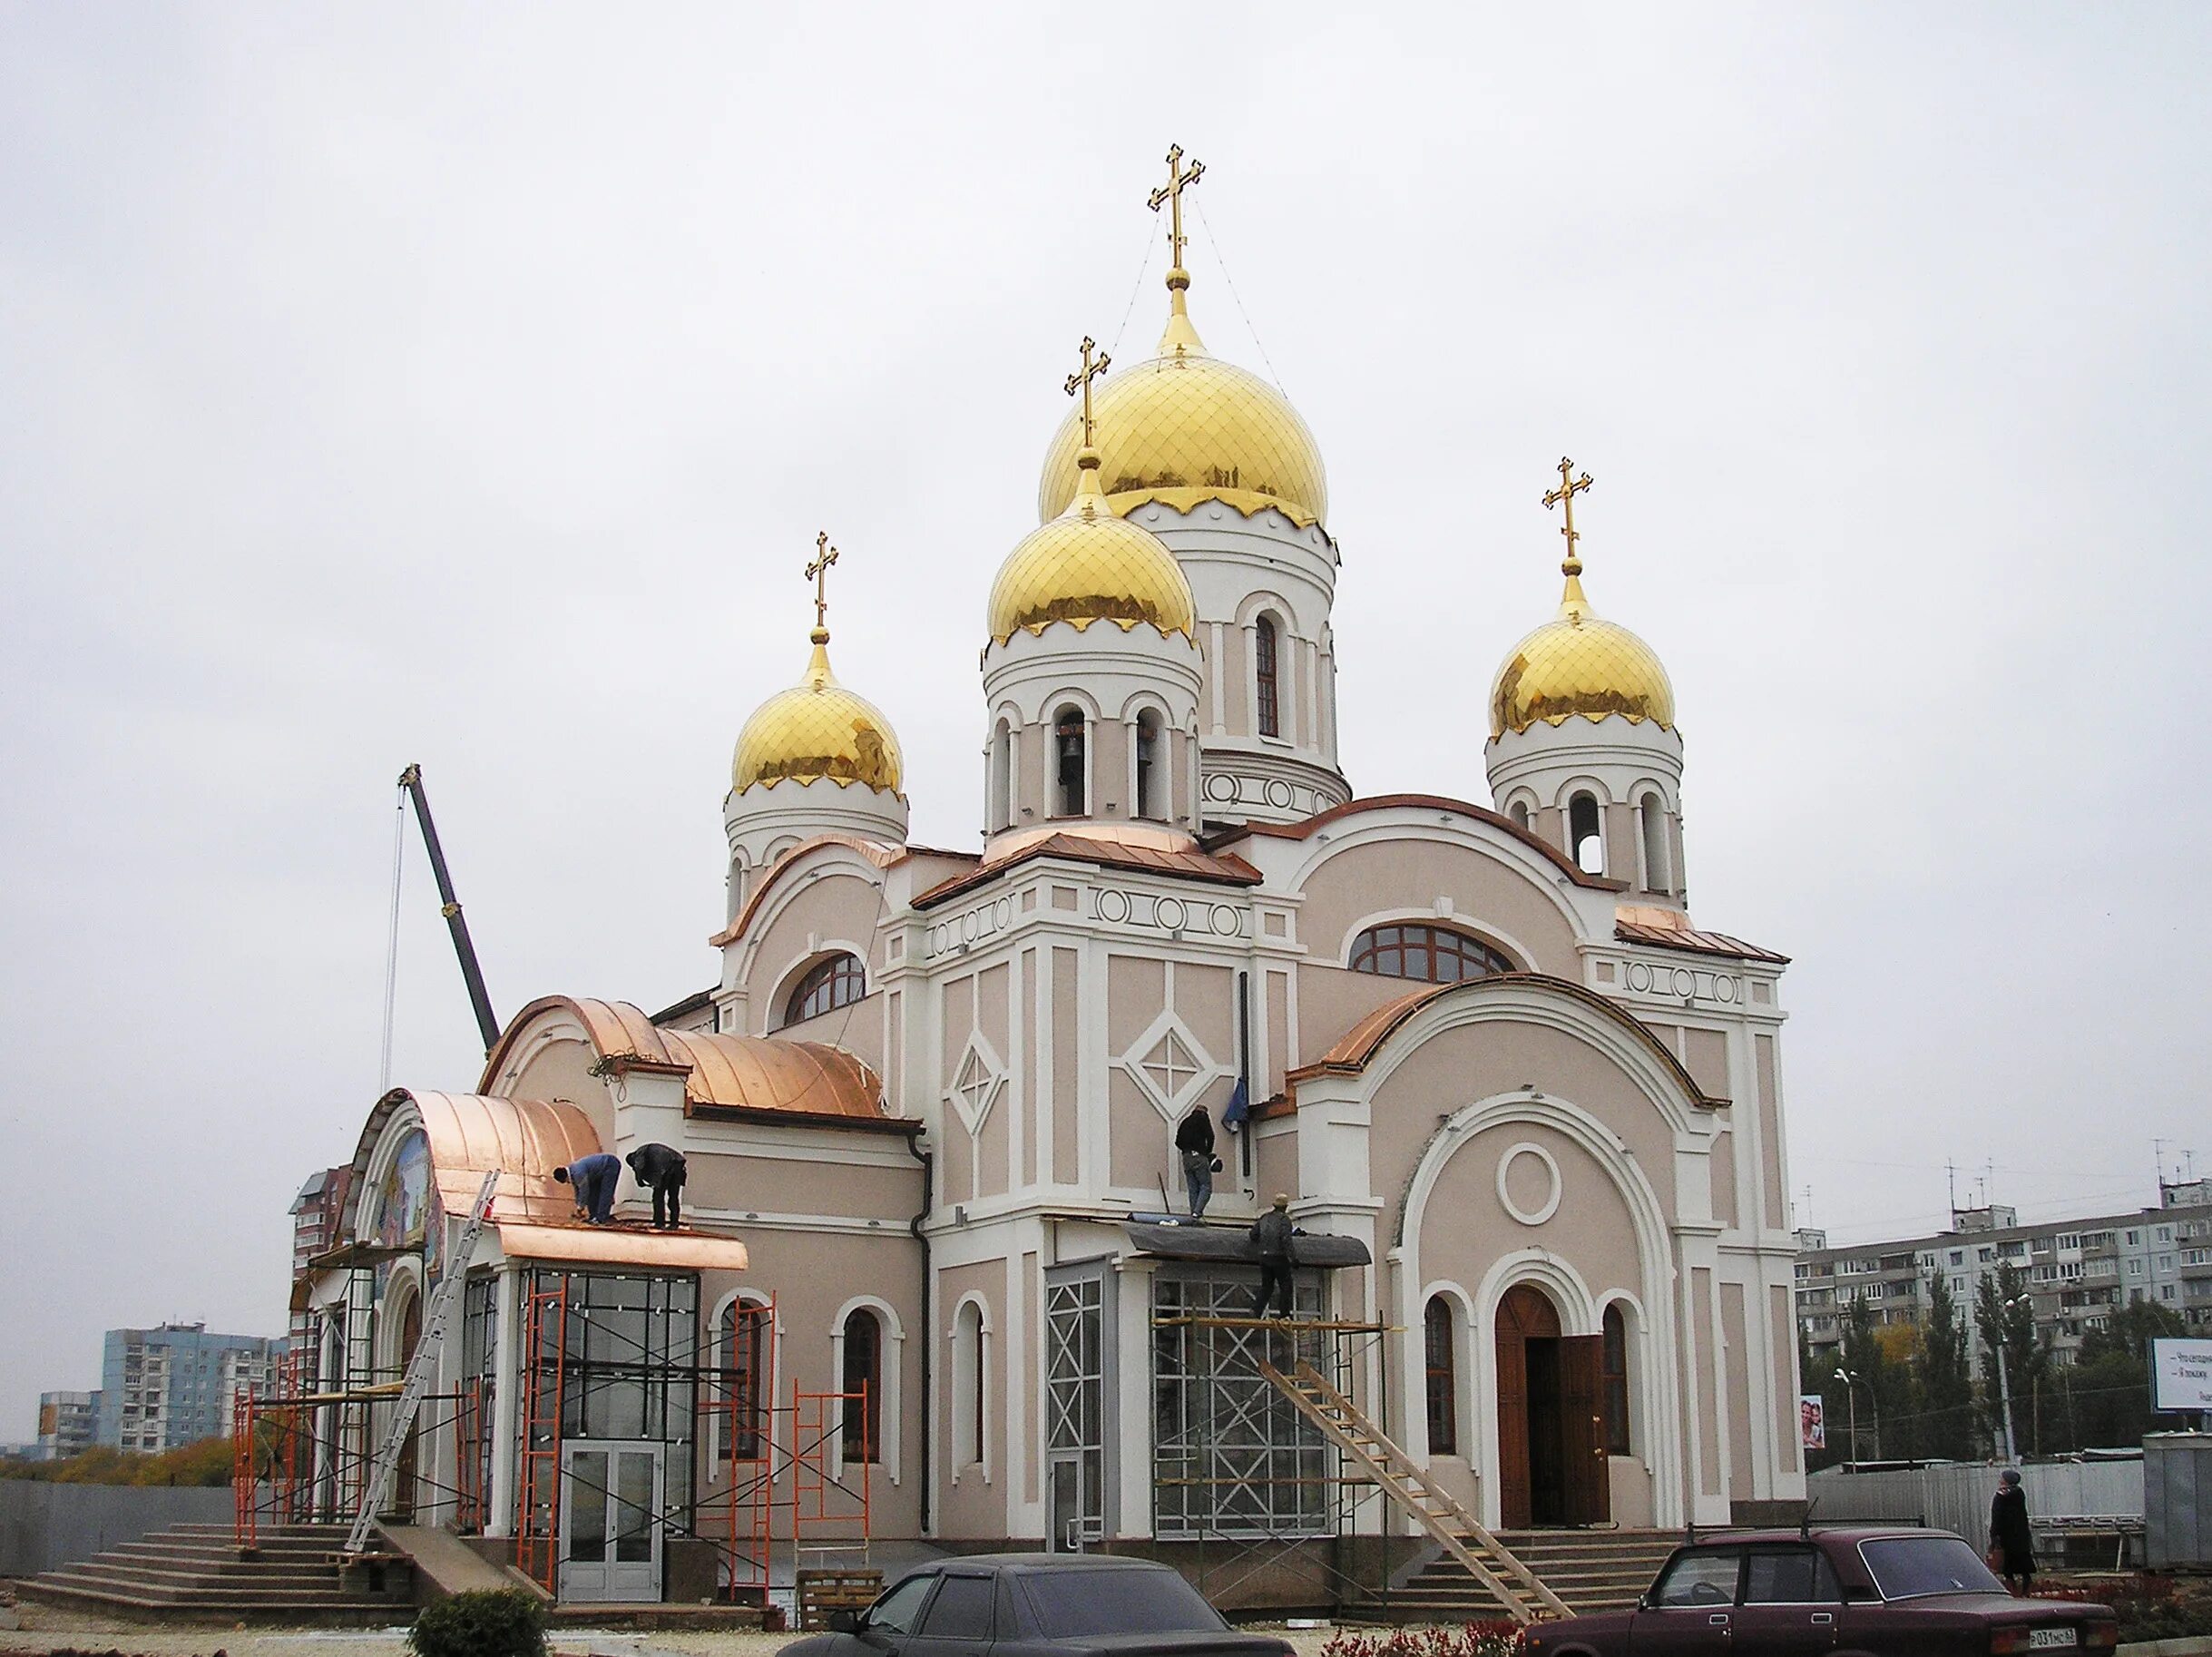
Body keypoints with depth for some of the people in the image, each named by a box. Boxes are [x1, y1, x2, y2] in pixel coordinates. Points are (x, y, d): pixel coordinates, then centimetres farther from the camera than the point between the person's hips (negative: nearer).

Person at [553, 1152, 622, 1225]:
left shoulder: (578, 1173, -30)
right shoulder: (573, 1172, 1)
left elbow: (584, 1191, -20)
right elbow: (577, 1191, 14)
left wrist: (581, 1207, -6)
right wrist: (578, 1205, 19)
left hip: (611, 1165, -10)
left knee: (605, 1194, -14)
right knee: (593, 1192, 7)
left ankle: (601, 1219, -14)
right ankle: (593, 1217, 10)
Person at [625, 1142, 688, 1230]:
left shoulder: (640, 1152, 12)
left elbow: (639, 1166, -7)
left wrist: (639, 1180, 7)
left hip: (666, 1166, -8)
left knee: (658, 1196, 5)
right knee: (673, 1197, 13)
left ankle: (659, 1223, 6)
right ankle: (674, 1224, 13)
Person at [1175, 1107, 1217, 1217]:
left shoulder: (1186, 1121, 20)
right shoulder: (1203, 1118, 4)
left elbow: (1178, 1142, 16)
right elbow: (1210, 1136, -8)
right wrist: (1208, 1152, 5)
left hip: (1186, 1158, 6)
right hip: (1199, 1157, -6)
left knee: (1193, 1189, 9)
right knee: (1206, 1187, -3)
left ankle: (1193, 1213, 2)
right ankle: (1197, 1212, -17)